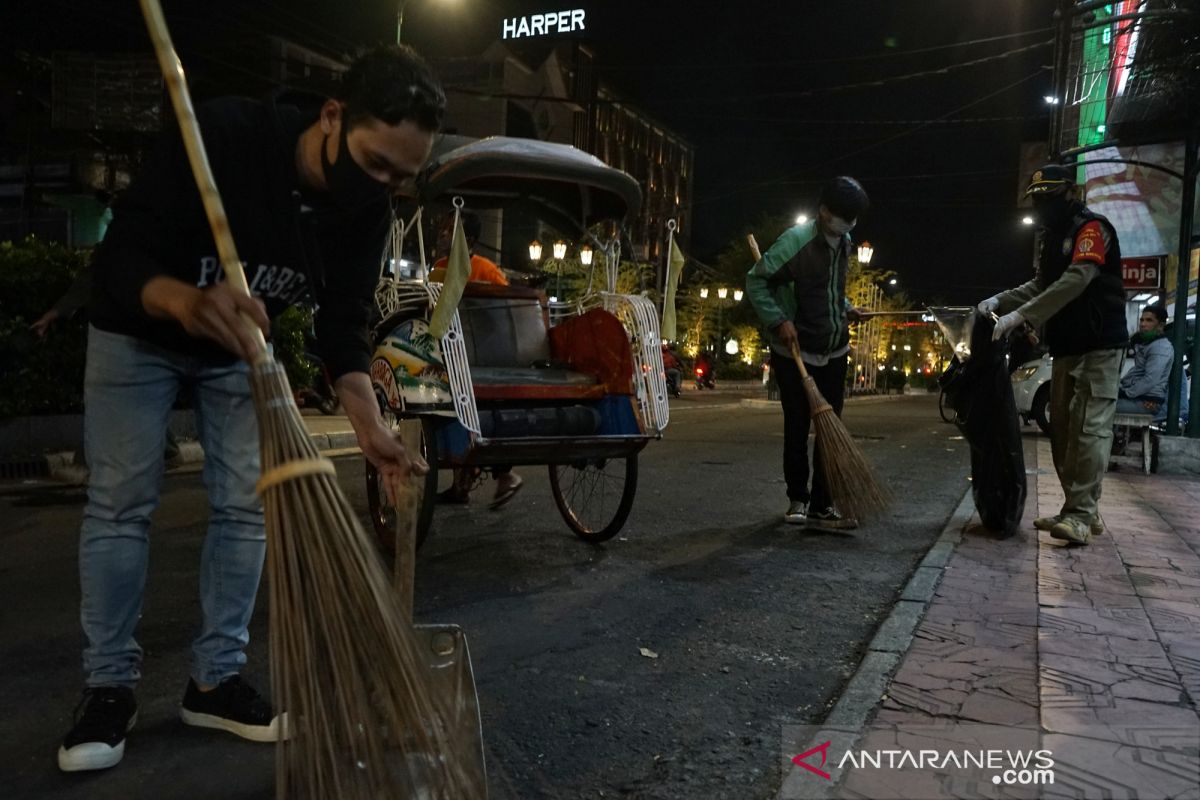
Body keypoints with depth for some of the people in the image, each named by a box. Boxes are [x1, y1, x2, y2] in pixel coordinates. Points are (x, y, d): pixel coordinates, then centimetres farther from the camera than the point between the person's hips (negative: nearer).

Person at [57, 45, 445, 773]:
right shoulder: (223, 134, -34)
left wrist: (370, 424, -25)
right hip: (137, 332, -3)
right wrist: (186, 301, -55)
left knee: (245, 507, -1)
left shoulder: (367, 208, -20)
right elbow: (117, 257, -32)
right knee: (120, 505, -3)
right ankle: (110, 686, 10)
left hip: (240, 347, 4)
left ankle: (216, 679, 11)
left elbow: (345, 324, -12)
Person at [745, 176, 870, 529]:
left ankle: (822, 506, 11)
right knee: (797, 429, 2)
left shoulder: (844, 243, 6)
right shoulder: (796, 240, -17)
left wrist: (846, 309, 8)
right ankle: (798, 499, 19)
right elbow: (755, 281, -15)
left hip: (834, 352, 6)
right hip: (795, 353, -6)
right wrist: (779, 320, -22)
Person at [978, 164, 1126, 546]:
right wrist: (1000, 300, -1)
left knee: (1089, 427, -13)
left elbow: (1075, 282, -23)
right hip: (1066, 346, 9)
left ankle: (1082, 513, -14)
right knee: (1062, 429, 7)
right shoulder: (1053, 237, 18)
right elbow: (1040, 285, 18)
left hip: (1098, 345, -9)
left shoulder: (1092, 227, -10)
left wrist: (1019, 316, -28)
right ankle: (1077, 509, 12)